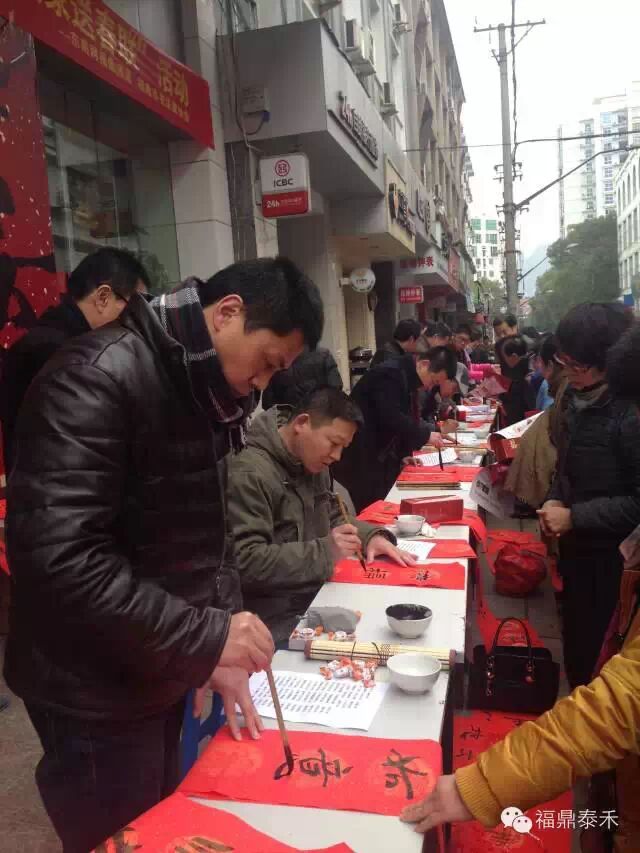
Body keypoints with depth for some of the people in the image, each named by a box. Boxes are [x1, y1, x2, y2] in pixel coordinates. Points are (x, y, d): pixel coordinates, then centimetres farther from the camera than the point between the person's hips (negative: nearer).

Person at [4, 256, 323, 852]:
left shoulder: (201, 390, 4)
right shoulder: (97, 377, -23)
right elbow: (56, 556, -32)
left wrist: (220, 649, 1)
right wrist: (205, 637, -28)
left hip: (162, 674, 8)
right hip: (97, 693, -8)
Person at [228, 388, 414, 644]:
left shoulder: (313, 463, 10)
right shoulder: (249, 474, -20)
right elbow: (245, 562, -24)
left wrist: (371, 536, 2)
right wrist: (324, 553, -27)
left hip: (318, 601, 9)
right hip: (277, 622, -8)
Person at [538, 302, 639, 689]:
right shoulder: (576, 396, 2)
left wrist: (574, 516, -20)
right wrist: (554, 500, -1)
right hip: (574, 543, 8)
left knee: (596, 650, 7)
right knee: (574, 633, 22)